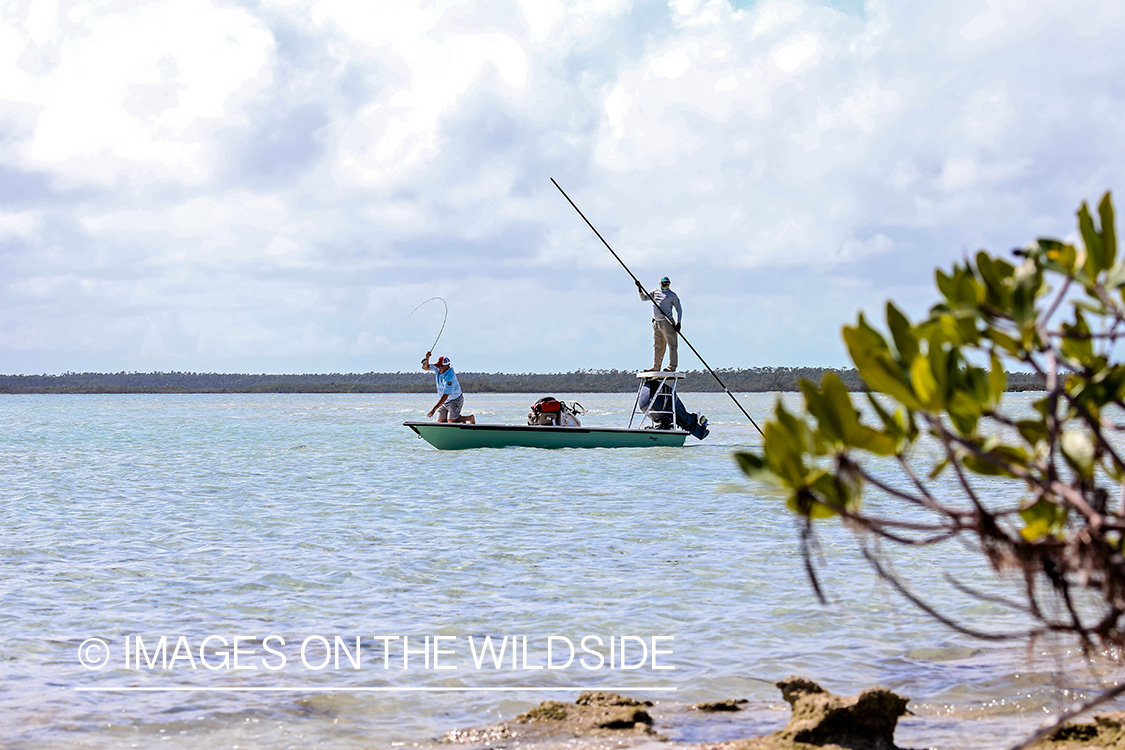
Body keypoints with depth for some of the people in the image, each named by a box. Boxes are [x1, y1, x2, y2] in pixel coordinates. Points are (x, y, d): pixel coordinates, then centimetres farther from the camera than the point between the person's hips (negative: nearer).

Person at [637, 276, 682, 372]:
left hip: (667, 322, -6)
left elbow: (679, 310, 1)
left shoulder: (672, 295, 2)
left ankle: (672, 366, -11)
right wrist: (639, 288, 2)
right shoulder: (655, 292, 16)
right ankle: (656, 367, 14)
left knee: (671, 344, -9)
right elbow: (644, 298, 19)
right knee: (657, 346, 9)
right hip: (656, 323, 6)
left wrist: (679, 323, -10)